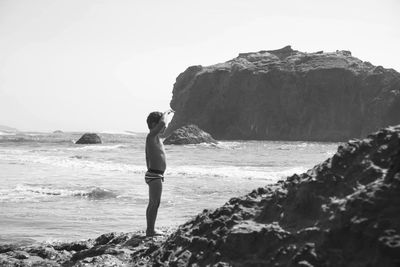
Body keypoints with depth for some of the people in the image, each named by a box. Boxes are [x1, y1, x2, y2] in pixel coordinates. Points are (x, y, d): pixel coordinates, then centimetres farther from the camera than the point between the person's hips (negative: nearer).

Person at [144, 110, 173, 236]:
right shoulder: (152, 136, -13)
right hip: (155, 175, -10)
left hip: (153, 174, 10)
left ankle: (150, 229, 19)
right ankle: (151, 230, -5)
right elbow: (162, 123, -31)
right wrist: (166, 113, -13)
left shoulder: (155, 138, 17)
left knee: (152, 203, 14)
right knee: (155, 203, -7)